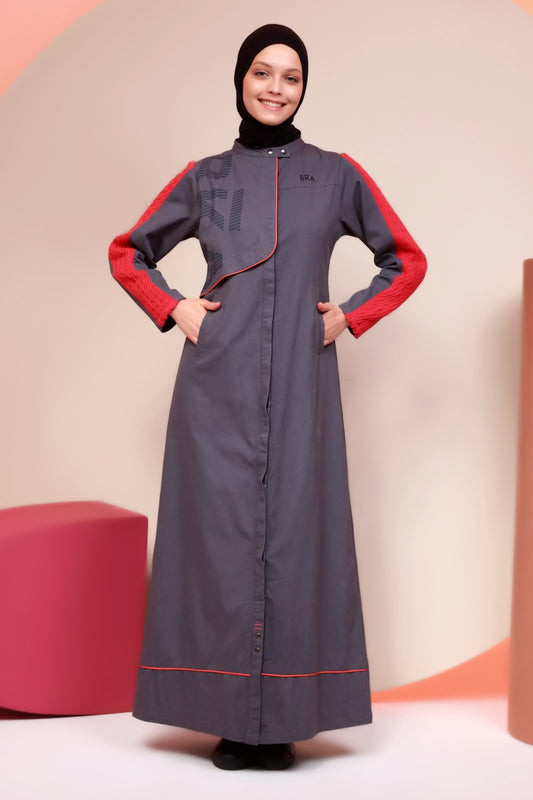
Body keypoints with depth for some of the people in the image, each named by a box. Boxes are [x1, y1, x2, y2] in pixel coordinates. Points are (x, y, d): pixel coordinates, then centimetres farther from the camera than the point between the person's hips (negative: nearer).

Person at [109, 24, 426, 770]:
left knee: (295, 531, -2)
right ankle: (232, 718, 8)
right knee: (219, 531, 0)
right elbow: (128, 253, 20)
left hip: (300, 382, -1)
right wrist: (174, 308, 5)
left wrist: (352, 316, 4)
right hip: (218, 384, 1)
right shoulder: (204, 178, 11)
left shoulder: (336, 175, 9)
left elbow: (408, 261, 16)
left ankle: (282, 720, 6)